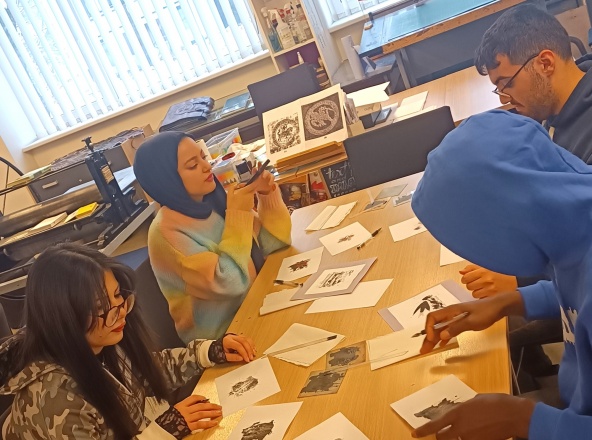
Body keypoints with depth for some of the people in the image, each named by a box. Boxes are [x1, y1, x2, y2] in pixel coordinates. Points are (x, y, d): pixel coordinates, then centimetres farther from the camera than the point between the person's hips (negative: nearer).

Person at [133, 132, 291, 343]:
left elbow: (270, 243, 2)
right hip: (223, 335, -6)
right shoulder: (166, 233, -22)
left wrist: (267, 196, -13)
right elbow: (230, 283, -27)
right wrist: (237, 214, -23)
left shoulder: (214, 200, -2)